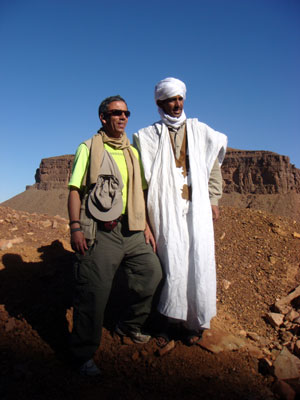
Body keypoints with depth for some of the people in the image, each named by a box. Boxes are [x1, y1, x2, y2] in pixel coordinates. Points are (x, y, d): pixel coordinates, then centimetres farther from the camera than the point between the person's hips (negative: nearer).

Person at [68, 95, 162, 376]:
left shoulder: (132, 152, 18)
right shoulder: (88, 149, 3)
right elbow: (75, 190, -4)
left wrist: (145, 225, 13)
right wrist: (75, 227, -13)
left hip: (130, 229, 6)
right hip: (99, 231, -6)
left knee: (152, 273, 8)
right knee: (93, 292, -3)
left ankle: (129, 325, 32)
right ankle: (83, 355, 18)